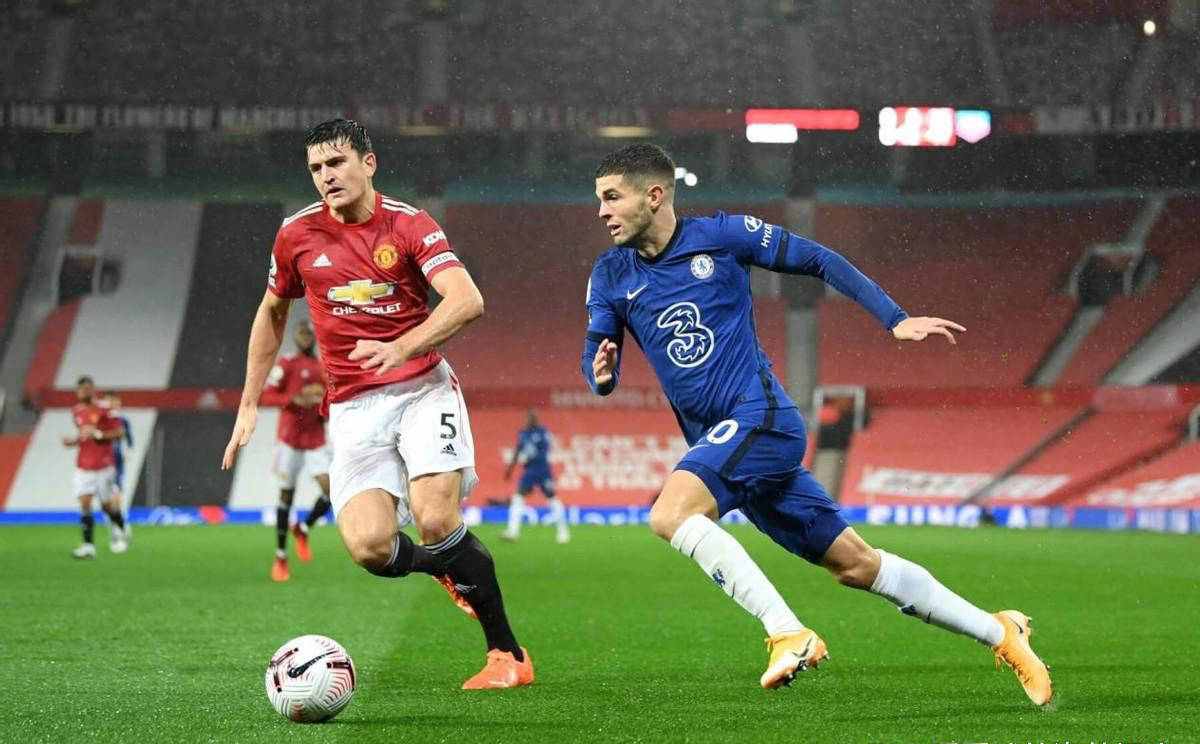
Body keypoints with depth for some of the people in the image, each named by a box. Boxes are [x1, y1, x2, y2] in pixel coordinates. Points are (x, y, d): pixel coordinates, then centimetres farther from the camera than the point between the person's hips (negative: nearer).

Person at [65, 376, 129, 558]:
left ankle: (119, 534, 34)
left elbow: (119, 432, -12)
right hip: (83, 466, 4)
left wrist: (97, 434, -21)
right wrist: (73, 441, 3)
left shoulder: (103, 411, -10)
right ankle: (88, 546, -13)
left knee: (107, 505, 6)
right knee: (84, 503, -10)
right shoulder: (76, 412, 9)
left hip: (103, 466, -4)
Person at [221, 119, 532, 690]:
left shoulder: (408, 226, -5)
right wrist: (249, 405, 20)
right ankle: (449, 567, 18)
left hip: (422, 389, -2)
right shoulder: (297, 235, 5)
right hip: (353, 407, 2)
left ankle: (508, 654, -7)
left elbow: (467, 301, -18)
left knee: (435, 521, -24)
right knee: (370, 547, -18)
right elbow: (272, 312, 22)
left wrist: (401, 348, -33)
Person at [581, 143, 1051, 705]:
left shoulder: (721, 235, -5)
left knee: (670, 513, -29)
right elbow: (597, 357, 10)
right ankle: (997, 632, 18)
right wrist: (602, 375, -14)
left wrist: (895, 319, -2)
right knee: (854, 564, 7)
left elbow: (819, 260, 3)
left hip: (760, 416, -5)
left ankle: (788, 633, -28)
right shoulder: (611, 276, 8)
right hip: (720, 444, 5)